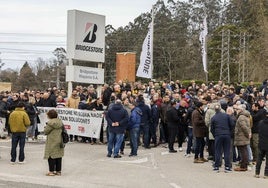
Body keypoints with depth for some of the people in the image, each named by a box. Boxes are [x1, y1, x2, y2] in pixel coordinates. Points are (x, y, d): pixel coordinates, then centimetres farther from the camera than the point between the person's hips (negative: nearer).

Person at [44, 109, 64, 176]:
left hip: (52, 142, -7)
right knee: (59, 156, 12)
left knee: (51, 156, 1)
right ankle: (58, 171, 17)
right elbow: (62, 130, 12)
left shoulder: (50, 123, -17)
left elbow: (46, 131, -10)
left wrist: (45, 128, 9)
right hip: (59, 142, 7)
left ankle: (51, 171, 3)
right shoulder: (60, 122, 5)